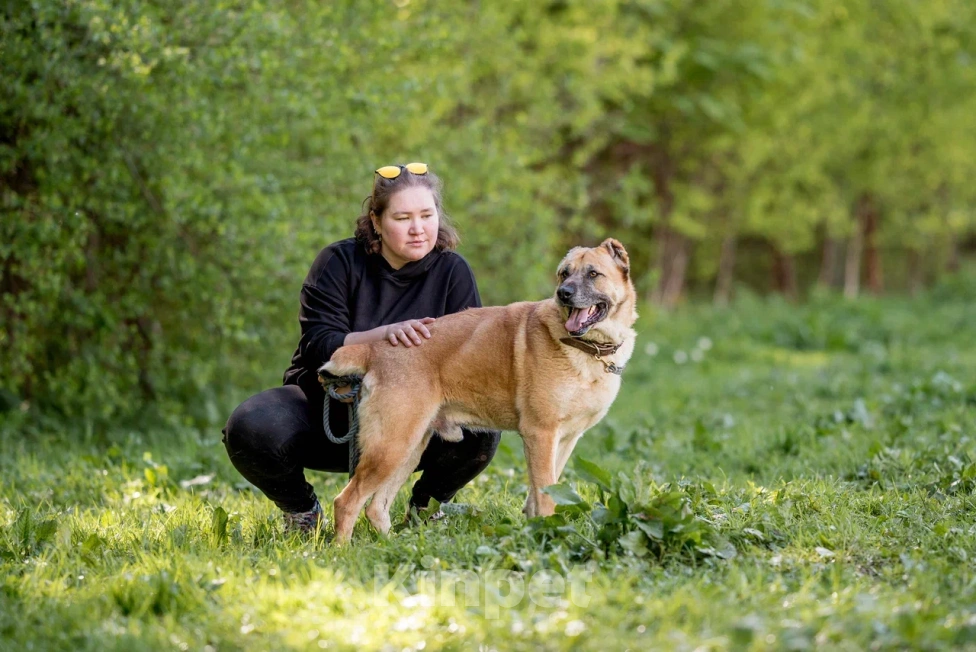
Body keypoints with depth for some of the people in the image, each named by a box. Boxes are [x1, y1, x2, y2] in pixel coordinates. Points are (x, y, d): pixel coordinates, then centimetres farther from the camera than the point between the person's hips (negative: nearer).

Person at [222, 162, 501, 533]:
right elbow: (320, 348, -19)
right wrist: (384, 334, -36)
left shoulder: (453, 272, -4)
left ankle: (426, 506, 3)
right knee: (250, 429, -31)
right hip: (329, 408, -1)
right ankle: (301, 510, 3)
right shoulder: (339, 263, -9)